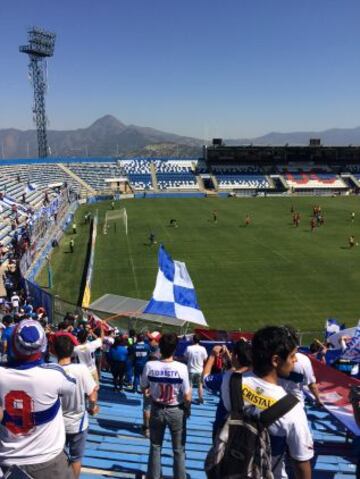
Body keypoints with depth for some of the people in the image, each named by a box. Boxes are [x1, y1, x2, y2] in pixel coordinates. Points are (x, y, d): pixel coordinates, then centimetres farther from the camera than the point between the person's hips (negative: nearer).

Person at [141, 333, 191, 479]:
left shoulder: (150, 365, -18)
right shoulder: (181, 367, -24)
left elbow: (143, 388, -1)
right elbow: (187, 398, -19)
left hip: (157, 410, 2)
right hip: (176, 411, -2)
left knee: (155, 447, 21)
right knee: (179, 450, 17)